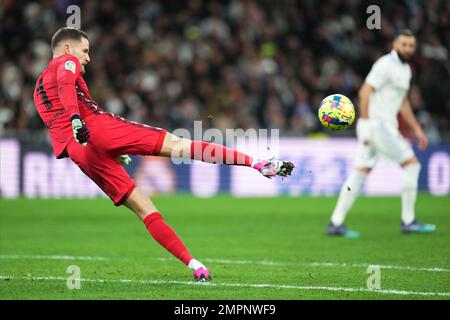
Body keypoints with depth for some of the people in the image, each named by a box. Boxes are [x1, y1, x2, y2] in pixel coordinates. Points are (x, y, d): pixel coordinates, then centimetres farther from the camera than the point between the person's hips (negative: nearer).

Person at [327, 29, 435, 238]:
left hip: (387, 125, 9)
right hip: (377, 124, -9)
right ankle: (408, 221, 0)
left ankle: (336, 224, 3)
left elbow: (403, 104, 29)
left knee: (360, 172, 5)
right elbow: (365, 92, -17)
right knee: (411, 163, -5)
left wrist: (417, 129, 26)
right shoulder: (386, 65, -11)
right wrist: (365, 123, -22)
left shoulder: (405, 69, 19)